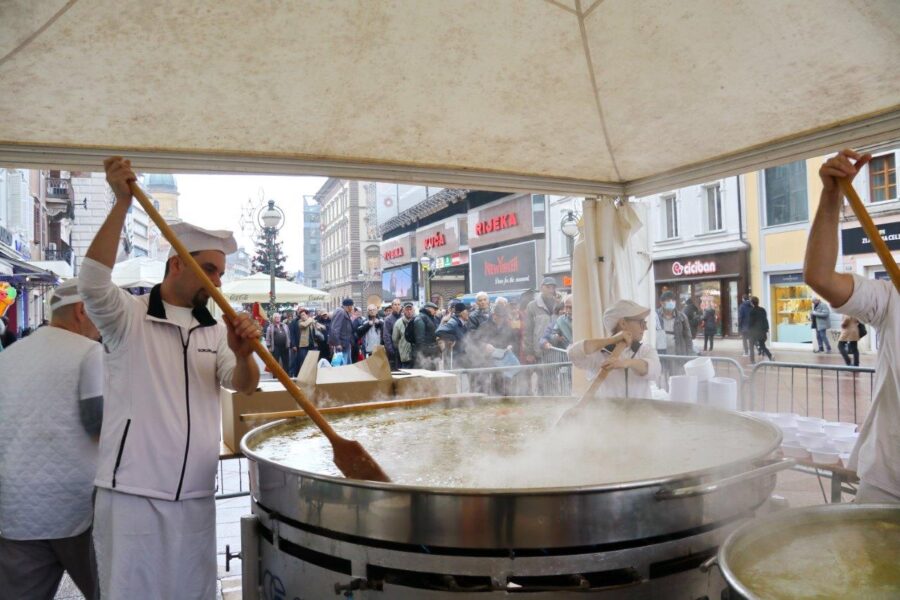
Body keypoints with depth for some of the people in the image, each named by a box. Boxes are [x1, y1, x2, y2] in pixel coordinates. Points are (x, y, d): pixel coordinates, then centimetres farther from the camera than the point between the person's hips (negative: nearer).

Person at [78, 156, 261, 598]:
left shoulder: (216, 330, 10)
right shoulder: (127, 317, -1)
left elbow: (245, 385, -3)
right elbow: (93, 282, -21)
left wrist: (243, 354, -26)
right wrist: (122, 202, -24)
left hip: (196, 497, 5)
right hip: (132, 494, -4)